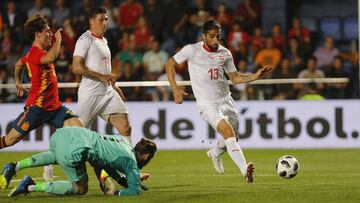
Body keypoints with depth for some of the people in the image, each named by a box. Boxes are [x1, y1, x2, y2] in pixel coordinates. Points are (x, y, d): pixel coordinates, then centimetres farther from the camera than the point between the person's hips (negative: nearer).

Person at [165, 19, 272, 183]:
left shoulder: (225, 53, 5)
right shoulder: (192, 50, -8)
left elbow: (235, 77, 15)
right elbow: (170, 64, 2)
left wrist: (255, 76, -1)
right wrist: (175, 88, -8)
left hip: (226, 100, 6)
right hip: (207, 104, -6)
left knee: (232, 138, 14)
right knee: (228, 131, -26)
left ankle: (214, 153, 48)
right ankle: (245, 170, -37)